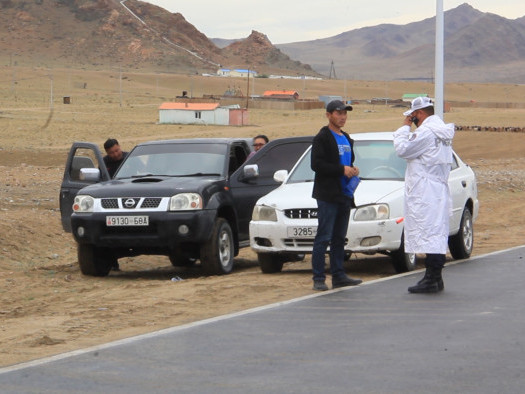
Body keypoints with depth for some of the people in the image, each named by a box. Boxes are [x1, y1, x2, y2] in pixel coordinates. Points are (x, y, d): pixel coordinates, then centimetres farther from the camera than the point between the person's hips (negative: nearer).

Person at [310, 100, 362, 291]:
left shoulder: (346, 139, 20)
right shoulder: (322, 138, -6)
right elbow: (317, 164, -16)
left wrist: (352, 170, 8)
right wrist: (341, 170, -19)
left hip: (344, 195, 8)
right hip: (328, 196, -8)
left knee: (339, 238, 11)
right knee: (323, 238, -8)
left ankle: (339, 276, 15)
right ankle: (318, 278, -7)